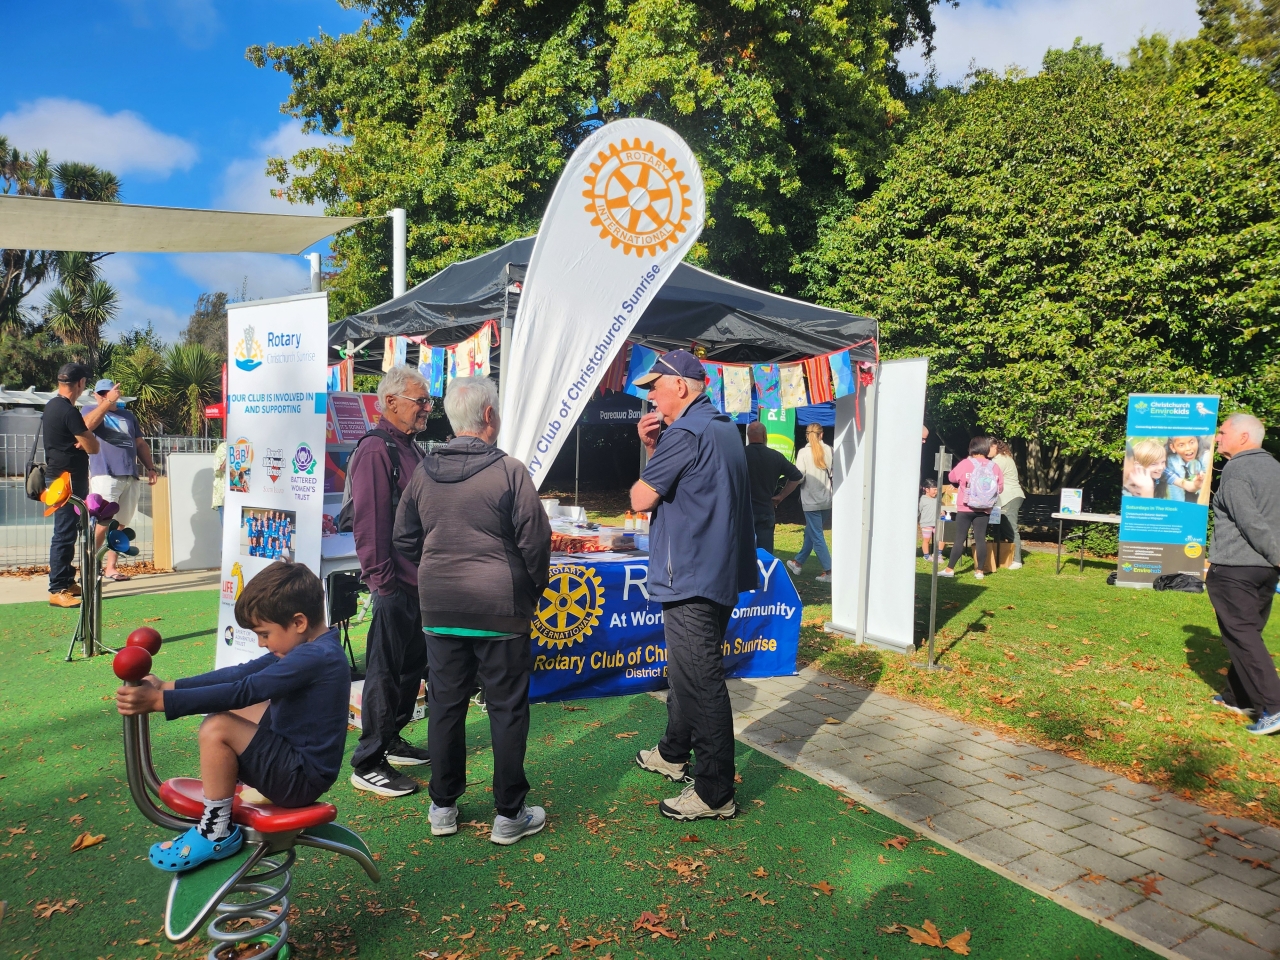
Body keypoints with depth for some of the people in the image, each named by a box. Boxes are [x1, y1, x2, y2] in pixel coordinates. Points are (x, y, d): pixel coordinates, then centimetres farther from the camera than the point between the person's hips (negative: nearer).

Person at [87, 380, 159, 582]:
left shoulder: (128, 416, 23)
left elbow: (140, 444, 24)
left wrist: (151, 468, 12)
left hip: (130, 478, 5)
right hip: (105, 476, -5)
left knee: (120, 525, 7)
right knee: (102, 524, -11)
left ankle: (111, 567, 15)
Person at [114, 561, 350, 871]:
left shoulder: (315, 658, -26)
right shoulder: (311, 647, 4)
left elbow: (242, 691, -29)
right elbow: (242, 673, 6)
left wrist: (159, 701, -28)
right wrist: (170, 686, 2)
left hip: (303, 777, -10)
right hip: (295, 750, 10)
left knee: (216, 729, -21)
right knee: (232, 711, 20)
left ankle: (216, 833, -6)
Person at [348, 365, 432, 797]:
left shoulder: (410, 448, 15)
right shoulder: (375, 450, -15)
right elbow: (368, 522, -21)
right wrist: (383, 579, -22)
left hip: (419, 580, 10)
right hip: (395, 584, -10)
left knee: (412, 665, 18)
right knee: (385, 672, -1)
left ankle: (392, 741, 33)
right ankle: (368, 765, 10)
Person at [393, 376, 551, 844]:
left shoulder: (424, 471, 2)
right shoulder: (509, 471, -12)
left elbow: (405, 538, 10)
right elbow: (535, 539, -10)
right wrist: (533, 590, 6)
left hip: (439, 610, 5)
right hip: (500, 610, -4)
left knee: (446, 704, 14)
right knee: (507, 708, 6)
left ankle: (443, 807, 26)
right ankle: (509, 815, 15)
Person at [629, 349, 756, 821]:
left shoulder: (685, 433, -18)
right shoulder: (722, 427, 14)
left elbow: (641, 499, -15)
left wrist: (653, 453, 4)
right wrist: (654, 447, 6)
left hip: (692, 578, -11)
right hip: (717, 572, 11)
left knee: (701, 681, -3)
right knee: (686, 671, 23)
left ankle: (714, 793, 6)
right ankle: (673, 754, 40)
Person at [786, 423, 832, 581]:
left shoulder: (804, 452, -10)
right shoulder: (828, 450, -2)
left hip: (811, 500, -4)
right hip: (827, 499, 5)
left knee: (817, 536, 2)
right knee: (810, 532, 19)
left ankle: (829, 571, -1)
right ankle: (798, 562, 33)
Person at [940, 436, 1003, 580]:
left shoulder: (965, 463, -7)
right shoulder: (994, 466, 0)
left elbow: (952, 477, 7)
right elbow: (1000, 487, 6)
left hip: (965, 508, -2)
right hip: (984, 509, 2)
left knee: (959, 539, 2)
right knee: (980, 539, 5)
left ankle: (950, 569, 6)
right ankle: (979, 571, 8)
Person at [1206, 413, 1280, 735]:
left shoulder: (1235, 470, -13)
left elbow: (1251, 523, -19)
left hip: (1233, 567, -8)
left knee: (1241, 636, -4)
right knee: (1249, 633, 15)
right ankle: (1238, 697, 23)